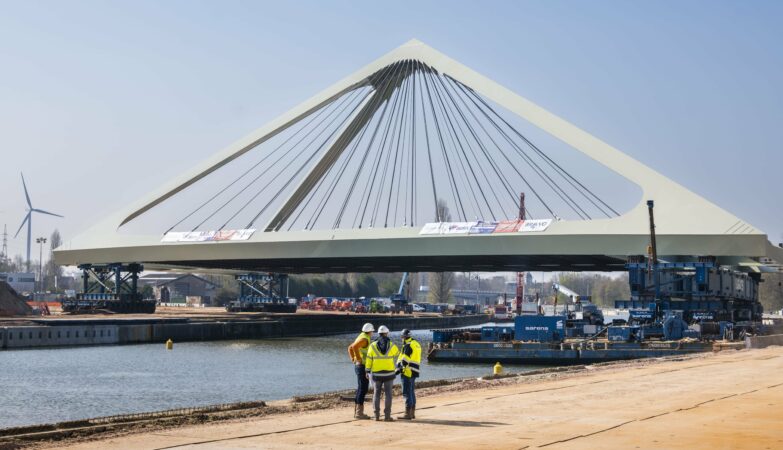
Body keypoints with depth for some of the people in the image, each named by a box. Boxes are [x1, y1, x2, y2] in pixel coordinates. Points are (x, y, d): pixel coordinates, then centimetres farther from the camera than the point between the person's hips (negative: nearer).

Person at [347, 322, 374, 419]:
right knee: (363, 389, -8)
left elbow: (350, 348, 25)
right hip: (363, 367, -10)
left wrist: (353, 359, 17)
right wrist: (359, 359, -23)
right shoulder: (364, 339, -15)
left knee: (360, 389, 13)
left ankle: (357, 411, 16)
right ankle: (359, 413, -9)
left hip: (358, 366, 10)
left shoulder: (360, 338, 16)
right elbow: (354, 347, -32)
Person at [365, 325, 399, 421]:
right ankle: (387, 416, -2)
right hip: (389, 373, -1)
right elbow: (397, 352, 17)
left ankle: (377, 415, 8)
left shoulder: (373, 345, -3)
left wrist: (367, 371, 7)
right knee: (388, 394, 2)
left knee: (377, 393, 11)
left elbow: (369, 359, -1)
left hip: (377, 374, 1)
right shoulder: (391, 345, -5)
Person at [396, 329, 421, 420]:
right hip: (414, 371, 10)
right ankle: (412, 413, 20)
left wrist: (399, 368, -10)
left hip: (407, 372, -10)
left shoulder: (408, 345, -13)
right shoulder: (417, 344, 15)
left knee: (407, 393, -7)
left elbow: (404, 360, -18)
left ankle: (408, 414, -8)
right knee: (412, 392, 16)